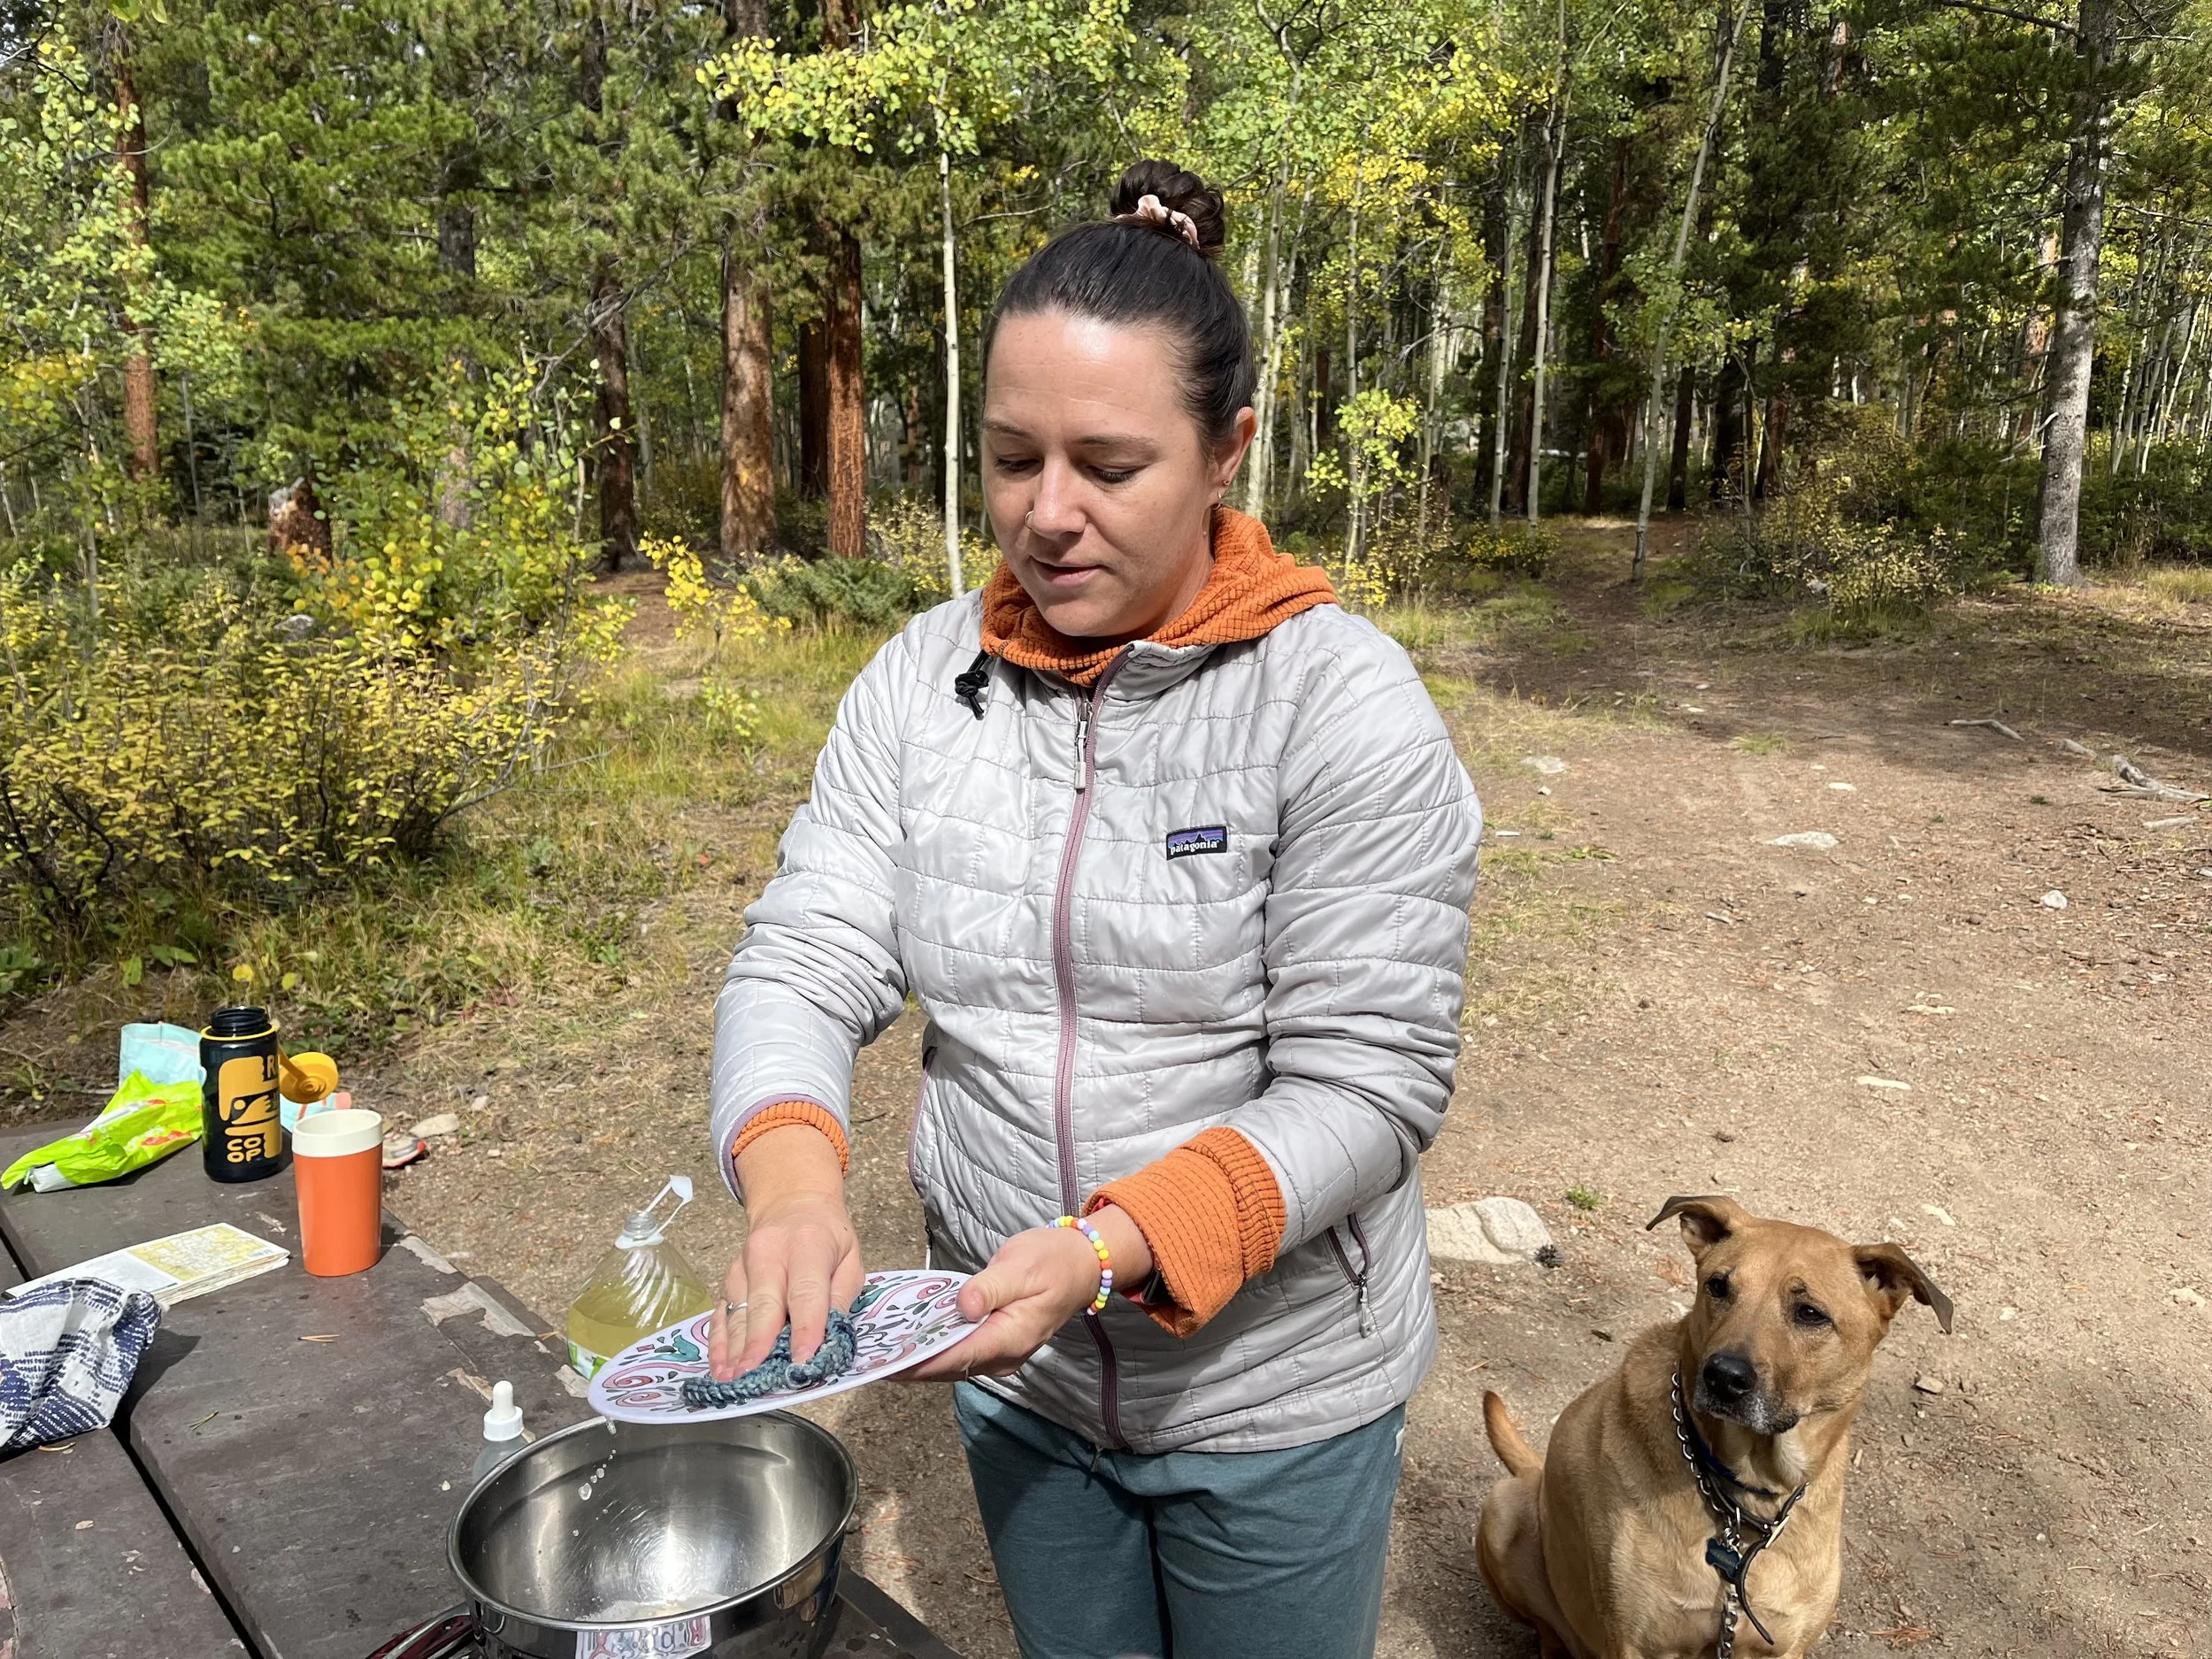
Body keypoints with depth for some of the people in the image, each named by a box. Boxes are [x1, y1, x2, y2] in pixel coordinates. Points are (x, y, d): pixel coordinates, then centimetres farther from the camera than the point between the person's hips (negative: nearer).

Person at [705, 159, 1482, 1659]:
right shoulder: (922, 683, -5)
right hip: (1017, 1381, 4)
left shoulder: (1344, 704, -18)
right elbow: (806, 963, -8)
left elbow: (1368, 1086, -19)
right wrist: (793, 1183, -28)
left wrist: (1114, 1244, -32)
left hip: (1272, 1395, -3)